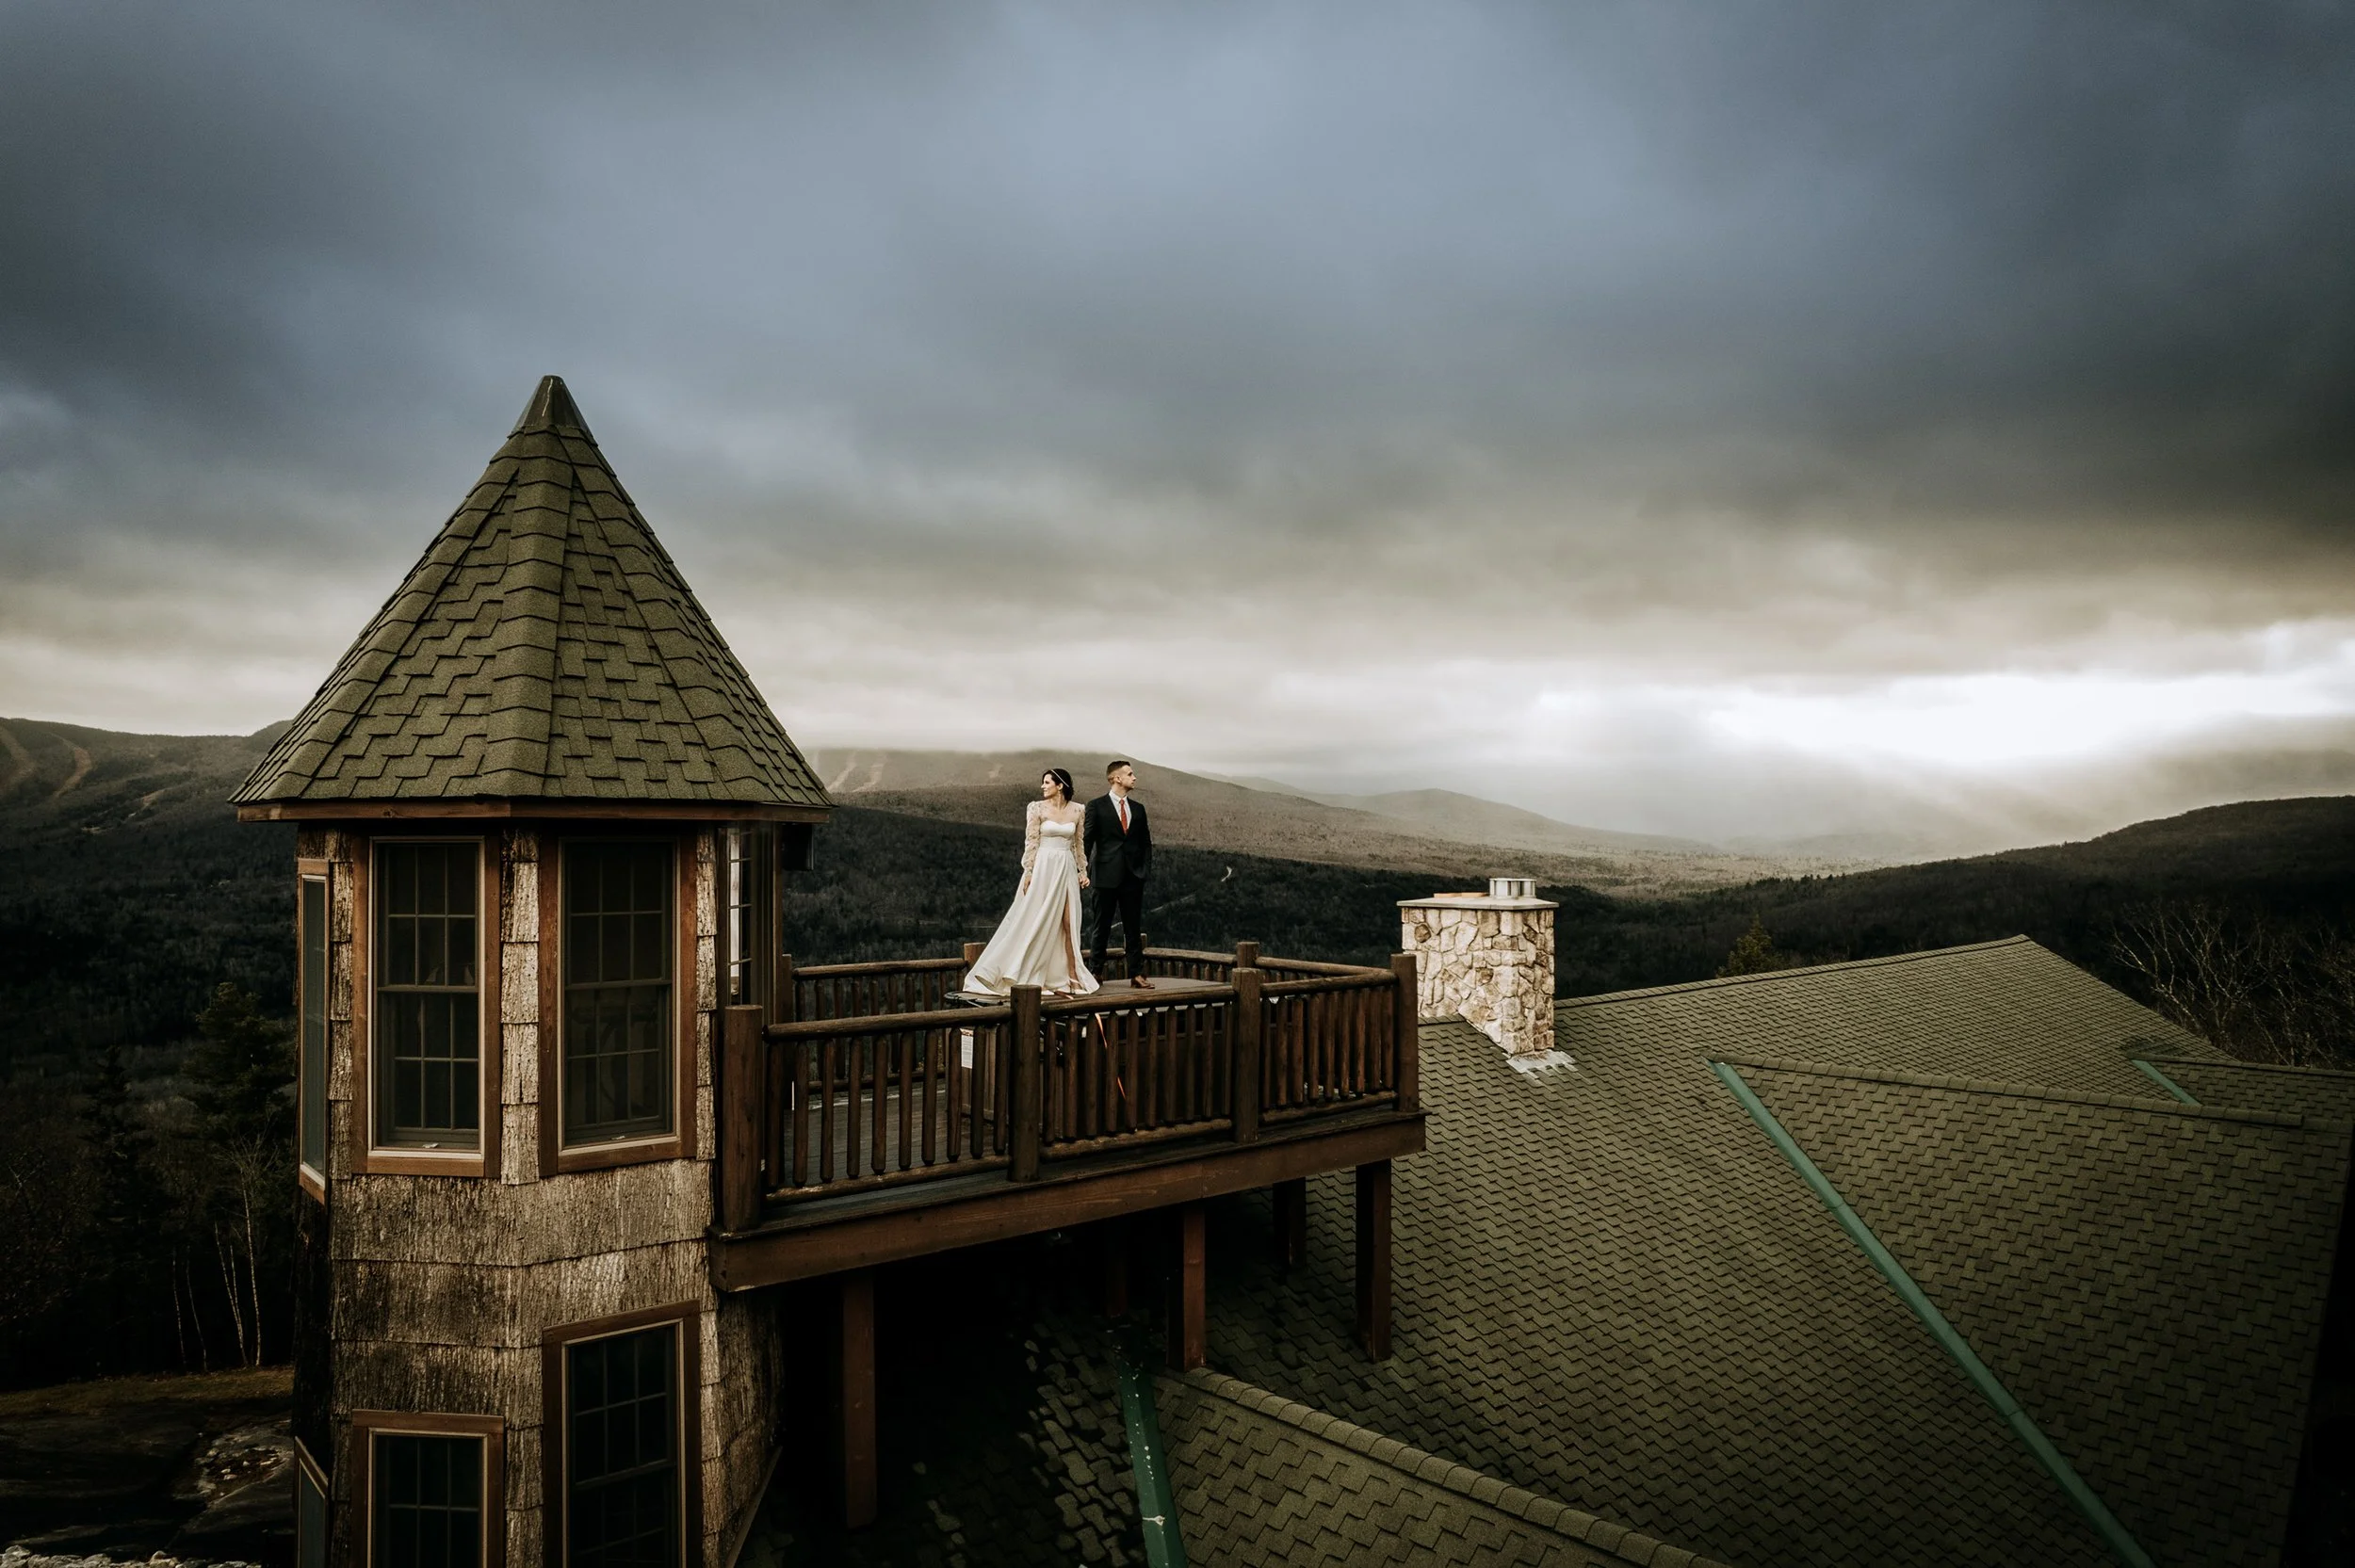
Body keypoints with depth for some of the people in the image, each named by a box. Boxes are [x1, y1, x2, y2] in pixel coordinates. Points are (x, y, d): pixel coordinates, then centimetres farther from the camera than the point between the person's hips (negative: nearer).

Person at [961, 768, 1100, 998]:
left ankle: (1071, 977, 8)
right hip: (1043, 867, -3)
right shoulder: (1037, 808, -3)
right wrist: (1028, 872, -11)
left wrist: (1082, 871, 10)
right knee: (1033, 921, -1)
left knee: (1068, 924, 2)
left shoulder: (1077, 810, 6)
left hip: (1066, 870, 3)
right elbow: (1031, 843, -5)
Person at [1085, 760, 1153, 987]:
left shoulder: (1138, 808, 12)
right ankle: (1096, 972, 12)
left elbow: (1146, 842, 14)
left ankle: (1136, 974, 10)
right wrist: (1085, 870, -12)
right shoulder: (1096, 806, -1)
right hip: (1107, 875, -4)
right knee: (1102, 926, 4)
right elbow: (1087, 840, -4)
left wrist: (1145, 869, 2)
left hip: (1133, 876, 4)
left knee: (1134, 927, 6)